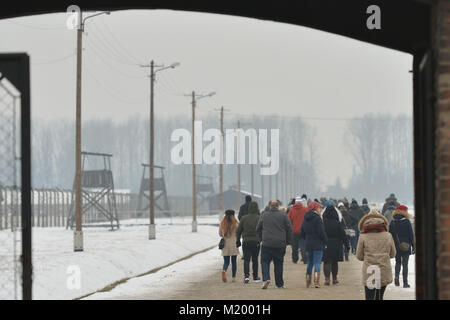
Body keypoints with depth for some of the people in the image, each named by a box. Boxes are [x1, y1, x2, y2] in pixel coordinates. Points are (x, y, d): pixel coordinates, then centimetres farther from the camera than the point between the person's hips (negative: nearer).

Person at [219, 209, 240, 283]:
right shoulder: (235, 224, -9)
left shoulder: (222, 224, -1)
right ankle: (233, 277, 12)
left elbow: (220, 234, 9)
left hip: (225, 245, 2)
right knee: (234, 261, 11)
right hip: (234, 245, -2)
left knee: (226, 262, 7)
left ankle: (224, 270, -24)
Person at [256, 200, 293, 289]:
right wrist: (287, 241, 12)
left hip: (266, 244, 0)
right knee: (278, 263, 8)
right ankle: (279, 284, 11)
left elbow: (258, 229, 12)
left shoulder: (263, 216, 6)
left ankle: (266, 278, -14)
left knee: (265, 261, 8)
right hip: (280, 245, 0)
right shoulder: (283, 216, 2)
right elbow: (289, 229, 3)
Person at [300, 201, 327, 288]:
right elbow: (321, 232, -15)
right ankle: (316, 281, -16)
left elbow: (302, 233, 13)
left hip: (308, 245, 6)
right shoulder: (317, 218, -12)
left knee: (310, 263, 16)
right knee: (317, 263, -6)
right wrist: (325, 242, -4)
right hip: (318, 245, -6)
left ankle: (308, 282, 18)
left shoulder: (305, 219, 10)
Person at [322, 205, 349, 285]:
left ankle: (327, 279, -9)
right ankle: (334, 279, 21)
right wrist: (347, 244, 4)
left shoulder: (322, 223, -9)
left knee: (326, 262, 3)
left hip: (325, 246, -1)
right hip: (336, 245, 1)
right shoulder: (337, 223, -9)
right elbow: (343, 235, -4)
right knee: (334, 262, 14)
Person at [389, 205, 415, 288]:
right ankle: (405, 282, 2)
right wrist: (413, 246, 0)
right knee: (405, 264, 3)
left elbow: (390, 235, 4)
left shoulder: (392, 222, 0)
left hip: (396, 246, 2)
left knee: (398, 262, 18)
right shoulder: (407, 222, -8)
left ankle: (397, 276, -5)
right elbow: (411, 235, -6)